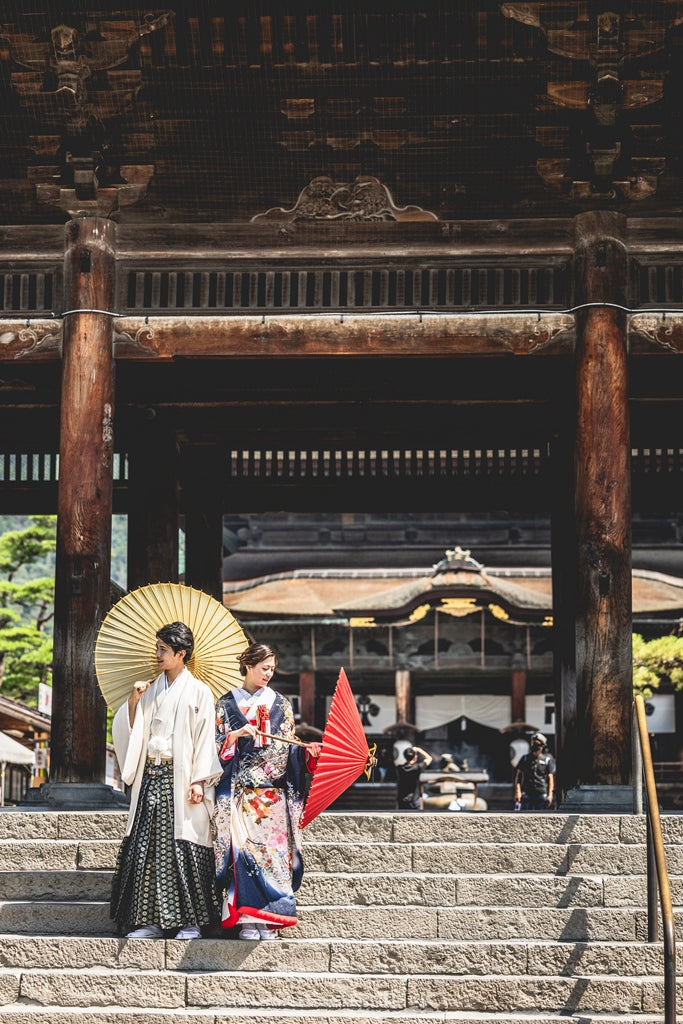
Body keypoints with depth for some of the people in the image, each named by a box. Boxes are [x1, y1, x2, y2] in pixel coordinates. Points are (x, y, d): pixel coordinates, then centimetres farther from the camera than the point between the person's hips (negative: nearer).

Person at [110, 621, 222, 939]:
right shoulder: (152, 691, 15)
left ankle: (192, 921, 0)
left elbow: (205, 740, -5)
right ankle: (151, 921, 7)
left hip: (180, 779, -5)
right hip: (151, 778, 5)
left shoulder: (198, 692, 0)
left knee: (184, 847, -6)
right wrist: (133, 701, 0)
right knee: (147, 847, 2)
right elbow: (130, 731, 15)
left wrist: (199, 781, -12)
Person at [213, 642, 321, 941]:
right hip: (240, 790, -2)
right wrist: (236, 734, -14)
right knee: (244, 847, -11)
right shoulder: (226, 704, 8)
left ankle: (268, 918, -2)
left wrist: (313, 749, -7)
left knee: (273, 848, -6)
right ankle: (247, 919, -8)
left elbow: (288, 748, 10)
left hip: (274, 791, 2)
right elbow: (216, 745, 4)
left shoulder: (280, 705, 13)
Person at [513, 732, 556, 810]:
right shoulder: (525, 758, 9)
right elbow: (518, 775, 7)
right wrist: (518, 791, -6)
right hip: (527, 793, 1)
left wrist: (550, 795, -6)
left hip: (542, 794, 0)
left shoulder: (548, 759, 6)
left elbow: (550, 778, 4)